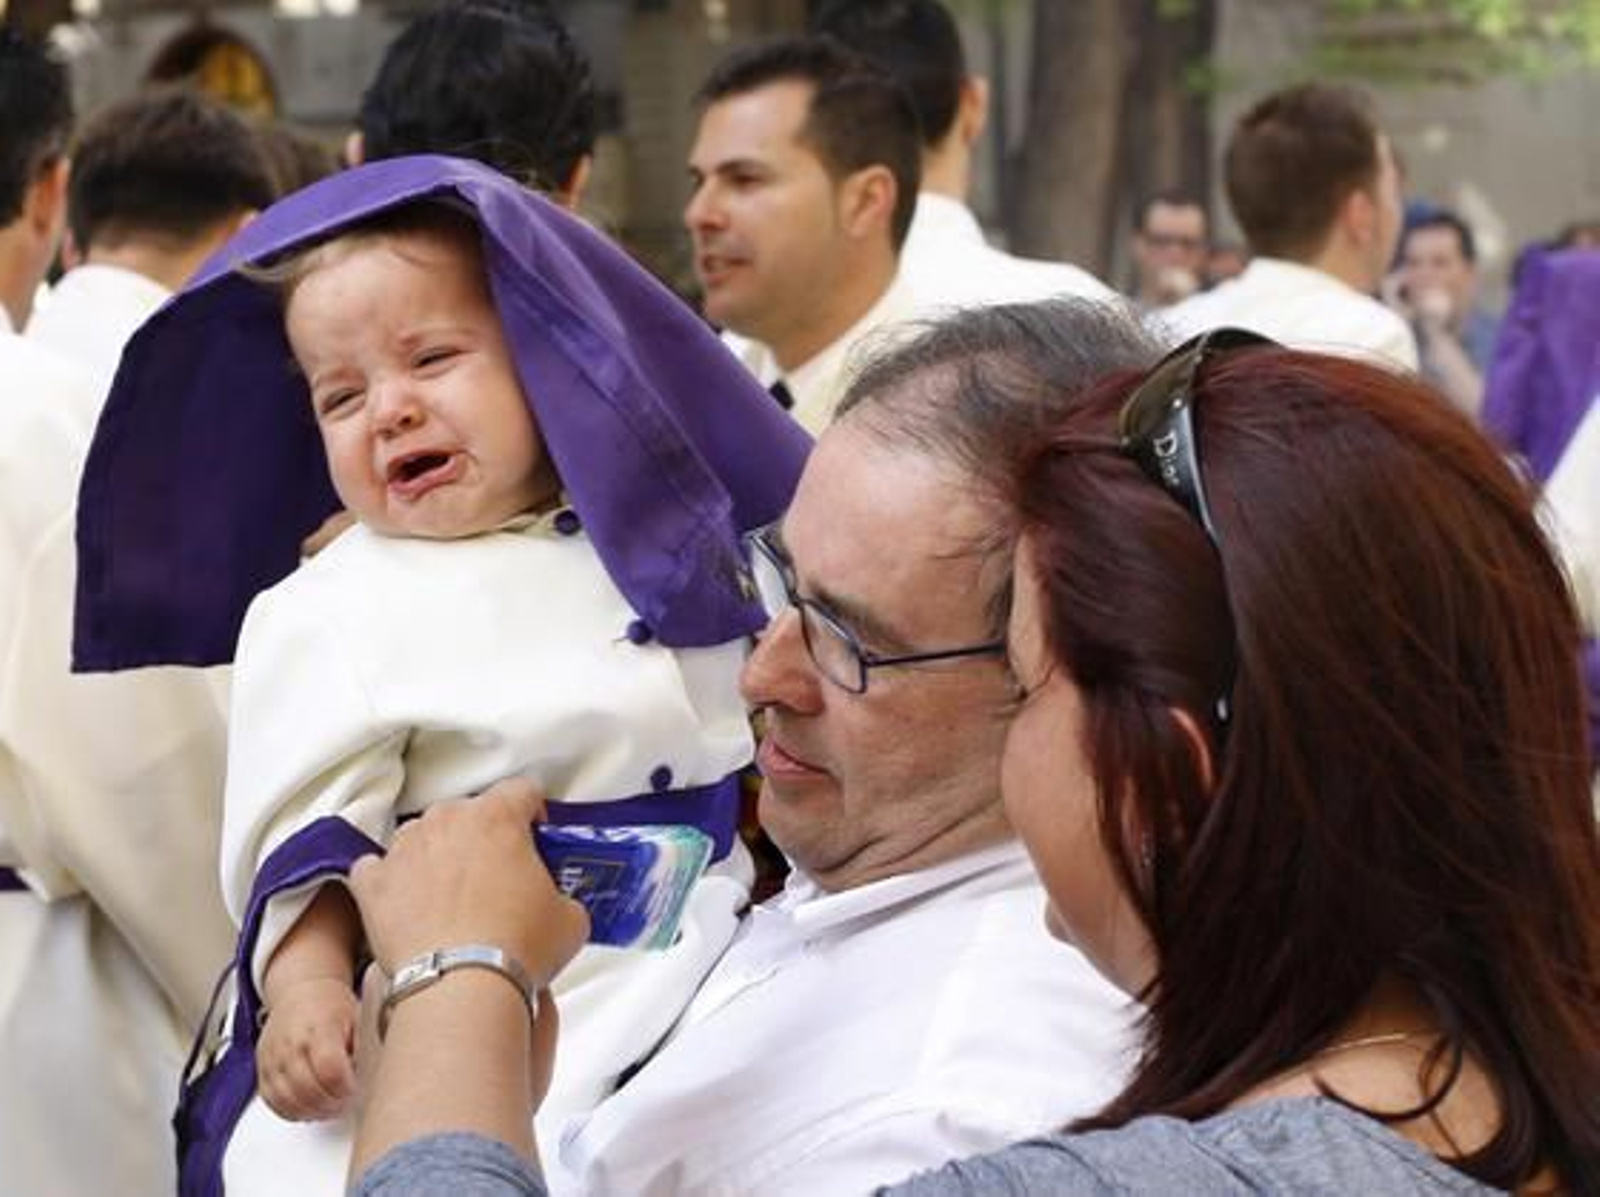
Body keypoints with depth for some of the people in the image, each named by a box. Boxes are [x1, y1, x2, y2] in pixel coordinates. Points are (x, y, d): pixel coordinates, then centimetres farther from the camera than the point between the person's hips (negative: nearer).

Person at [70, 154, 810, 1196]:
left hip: (715, 963, 5)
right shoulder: (333, 617, -4)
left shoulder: (664, 536, 10)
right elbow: (307, 842, -10)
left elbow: (772, 731, 22)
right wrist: (306, 986, -25)